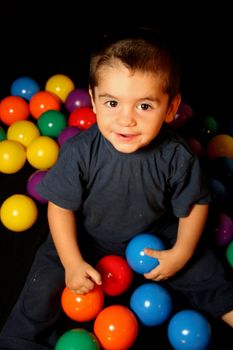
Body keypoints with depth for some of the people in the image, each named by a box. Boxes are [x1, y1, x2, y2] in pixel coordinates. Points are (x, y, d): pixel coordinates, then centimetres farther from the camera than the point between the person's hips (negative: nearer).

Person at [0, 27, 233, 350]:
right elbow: (61, 206, -18)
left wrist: (181, 254, -12)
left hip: (155, 235, 1)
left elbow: (196, 204, -9)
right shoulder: (79, 152, -30)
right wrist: (72, 263, -18)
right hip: (87, 237, -1)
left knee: (204, 271, 4)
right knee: (44, 283, -8)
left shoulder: (176, 156, -27)